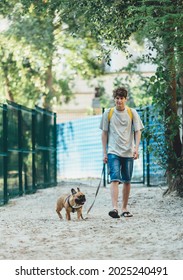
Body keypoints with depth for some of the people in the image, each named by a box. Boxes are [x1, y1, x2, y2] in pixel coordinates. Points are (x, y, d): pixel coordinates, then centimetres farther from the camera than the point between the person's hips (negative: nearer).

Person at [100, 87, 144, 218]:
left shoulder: (132, 113, 4)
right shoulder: (108, 113, 4)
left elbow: (137, 132, 4)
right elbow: (104, 133, 9)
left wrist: (136, 148, -10)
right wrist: (104, 153, 5)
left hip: (128, 152, 1)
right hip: (113, 152, -1)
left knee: (127, 181, 7)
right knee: (115, 179, -16)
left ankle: (125, 208, 19)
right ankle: (115, 208, -26)